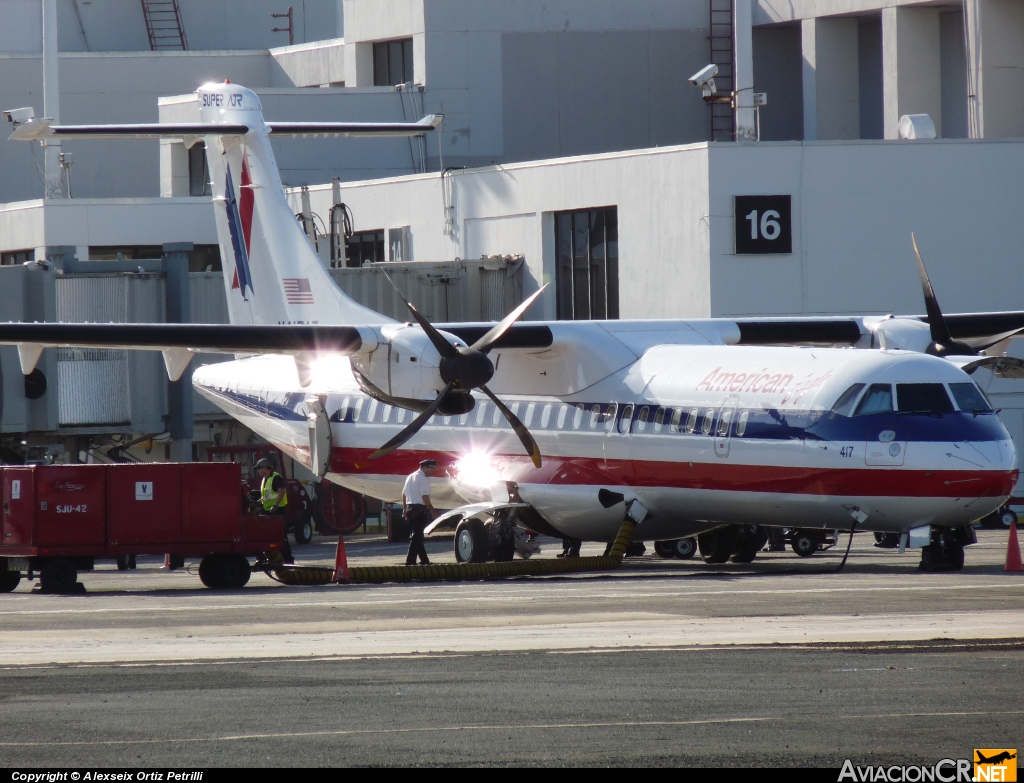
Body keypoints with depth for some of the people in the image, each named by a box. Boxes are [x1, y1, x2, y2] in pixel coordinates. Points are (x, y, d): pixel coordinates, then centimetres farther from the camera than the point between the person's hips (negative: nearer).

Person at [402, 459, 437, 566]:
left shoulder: (411, 477, 16)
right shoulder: (423, 478, -11)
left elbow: (404, 494, 19)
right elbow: (425, 496, -17)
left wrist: (405, 508, 24)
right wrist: (432, 509, -13)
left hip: (410, 508, 9)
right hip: (419, 508, -9)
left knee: (417, 535, 13)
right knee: (417, 536, -8)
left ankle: (424, 560, 19)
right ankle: (410, 561, -12)